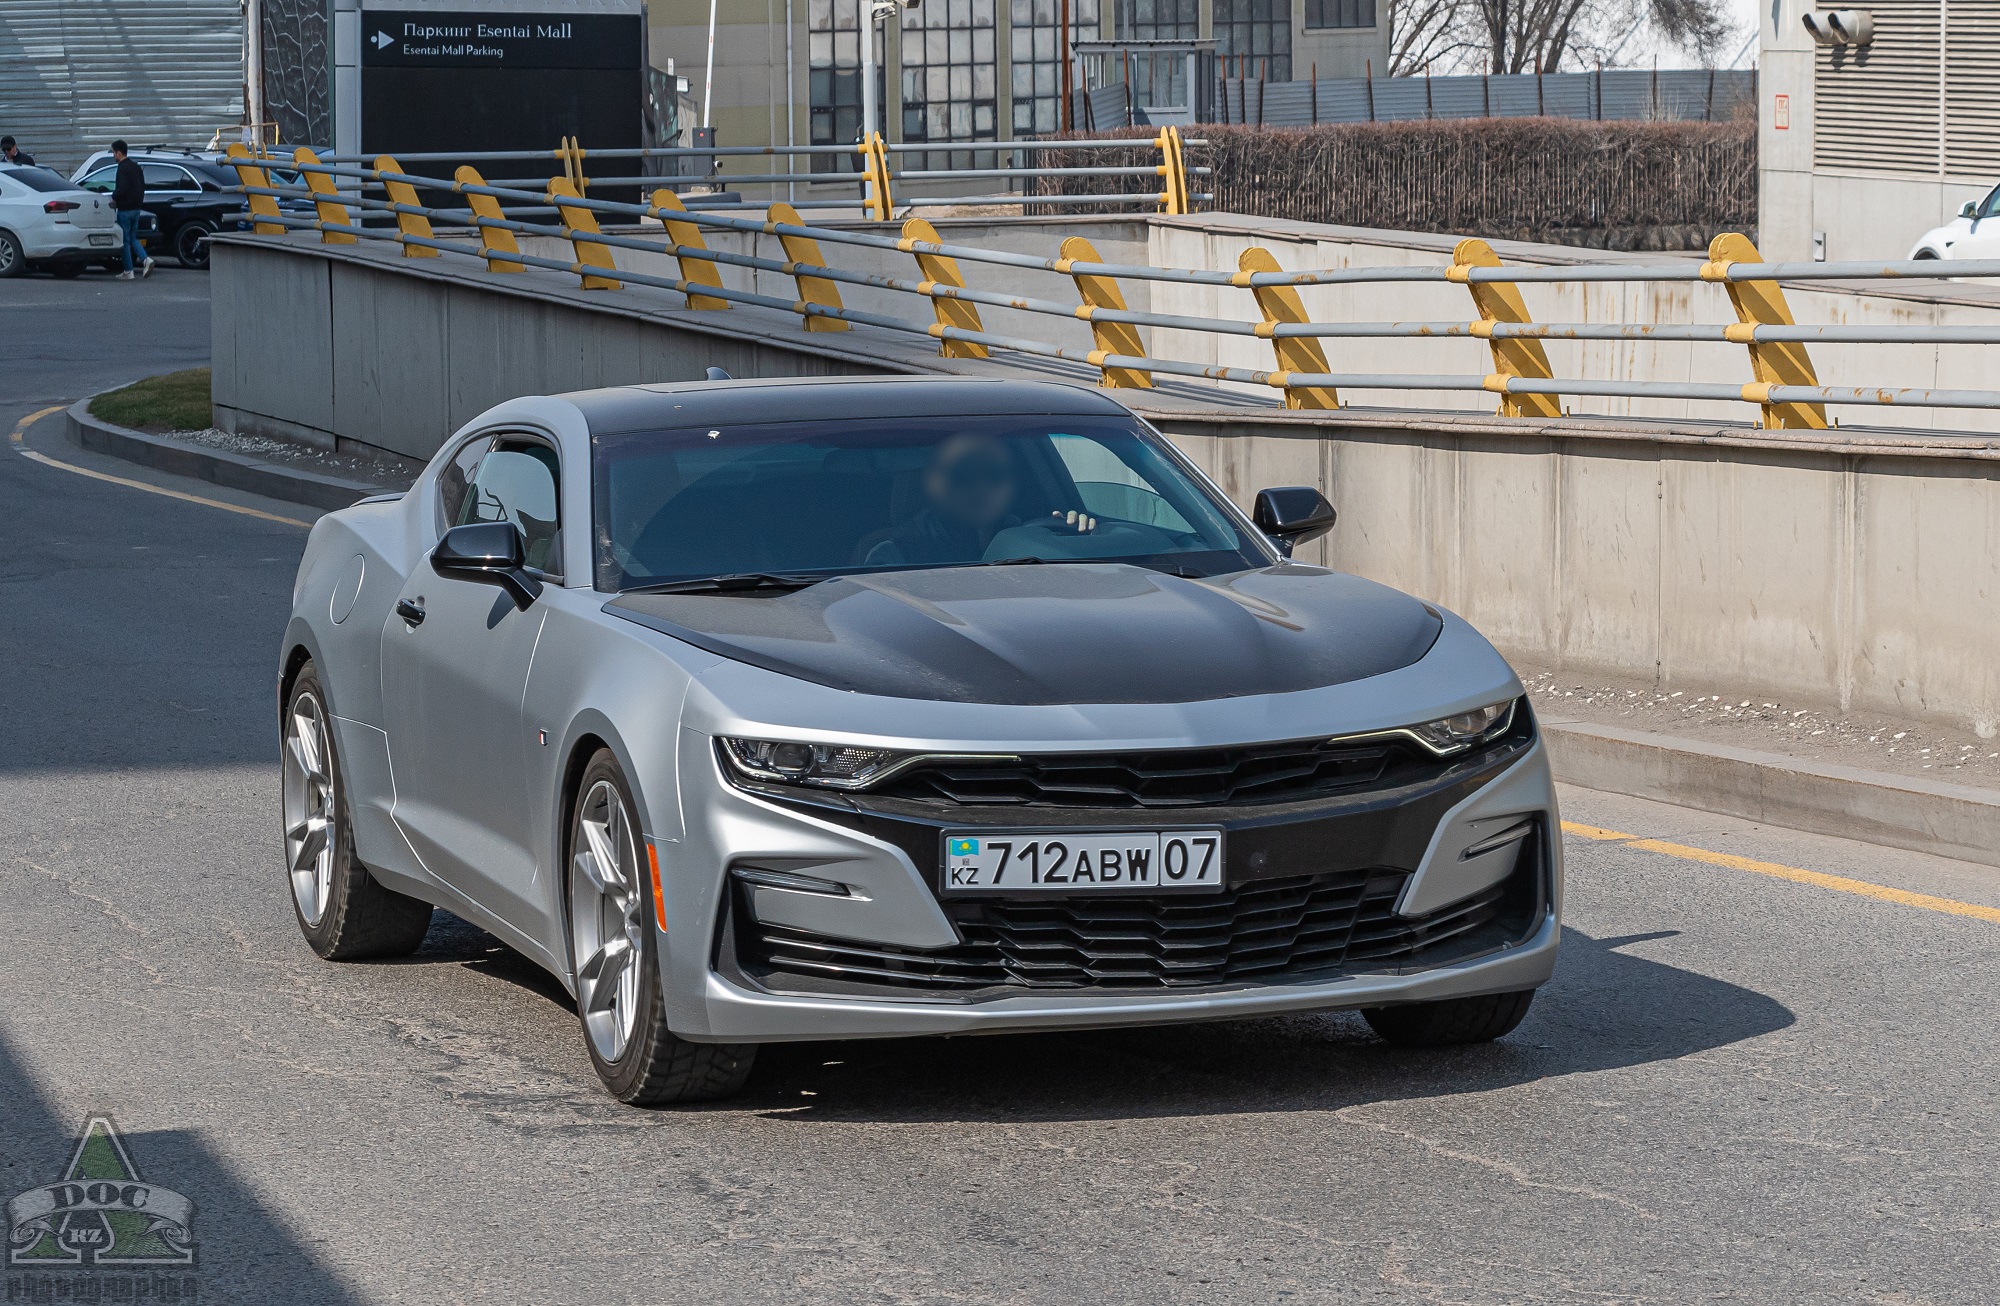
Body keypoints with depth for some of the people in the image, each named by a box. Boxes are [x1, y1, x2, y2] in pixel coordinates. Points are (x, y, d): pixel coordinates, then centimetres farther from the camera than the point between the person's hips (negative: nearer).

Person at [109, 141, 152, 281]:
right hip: (136, 208, 8)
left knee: (125, 240, 1)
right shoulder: (135, 167, 12)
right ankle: (146, 259, -6)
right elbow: (142, 187, 16)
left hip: (125, 210, -8)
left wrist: (114, 198, -6)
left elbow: (122, 189, -24)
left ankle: (128, 271, 4)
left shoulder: (122, 169, -16)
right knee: (133, 238, 16)